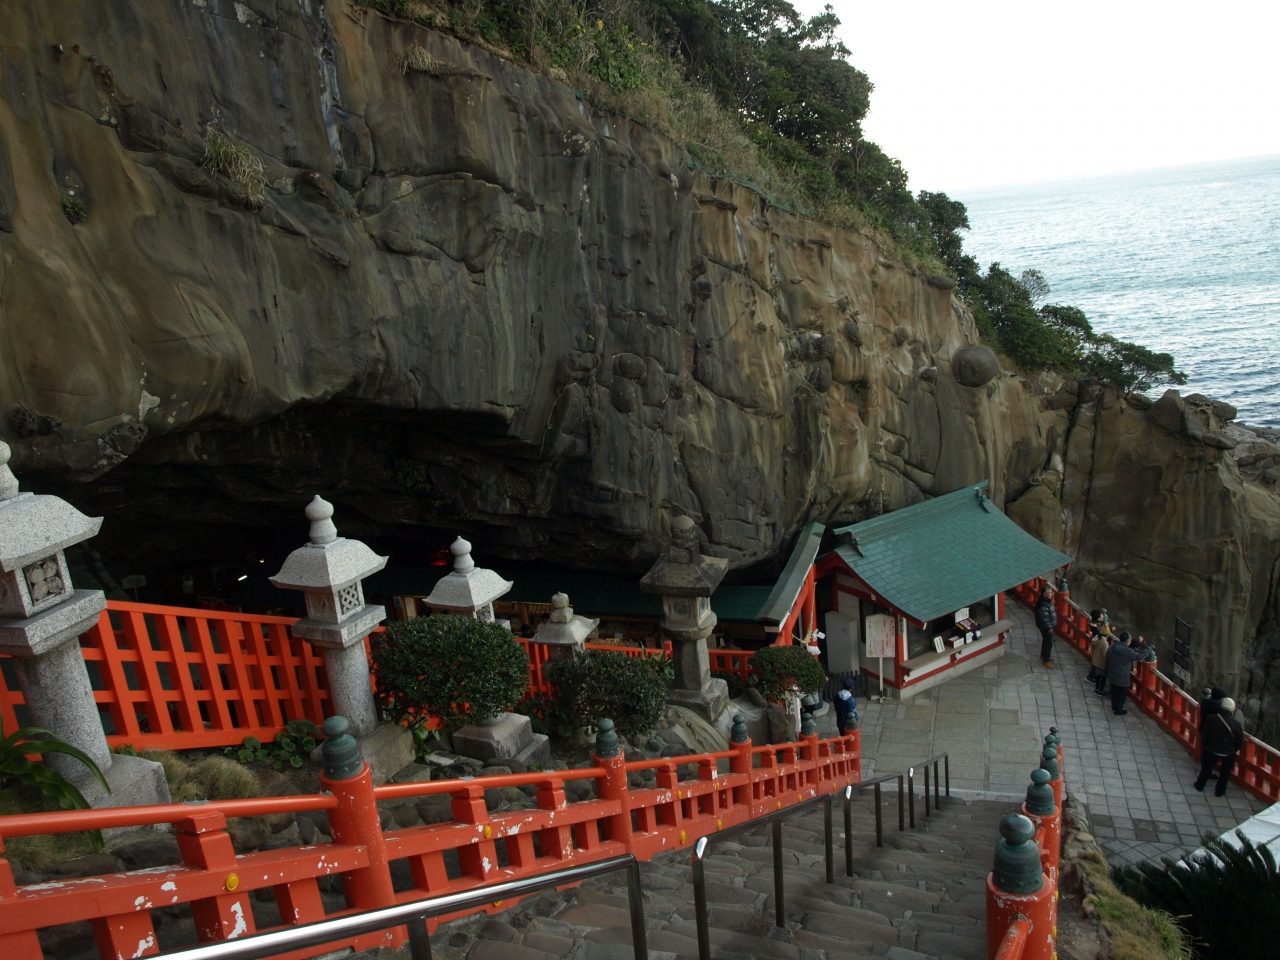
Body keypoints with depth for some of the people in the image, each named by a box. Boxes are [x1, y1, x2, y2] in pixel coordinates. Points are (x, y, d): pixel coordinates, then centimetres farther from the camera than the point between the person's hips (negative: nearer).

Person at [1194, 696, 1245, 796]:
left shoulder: (1211, 718, -18)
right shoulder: (1236, 724, -22)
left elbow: (1204, 735, -8)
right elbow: (1240, 741, -9)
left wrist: (1204, 746, 9)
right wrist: (1234, 749, 9)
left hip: (1212, 750, 1)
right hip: (1228, 753, -1)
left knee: (1206, 767, 22)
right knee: (1225, 772, 20)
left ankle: (1200, 785, 35)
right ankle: (1219, 791, 31)